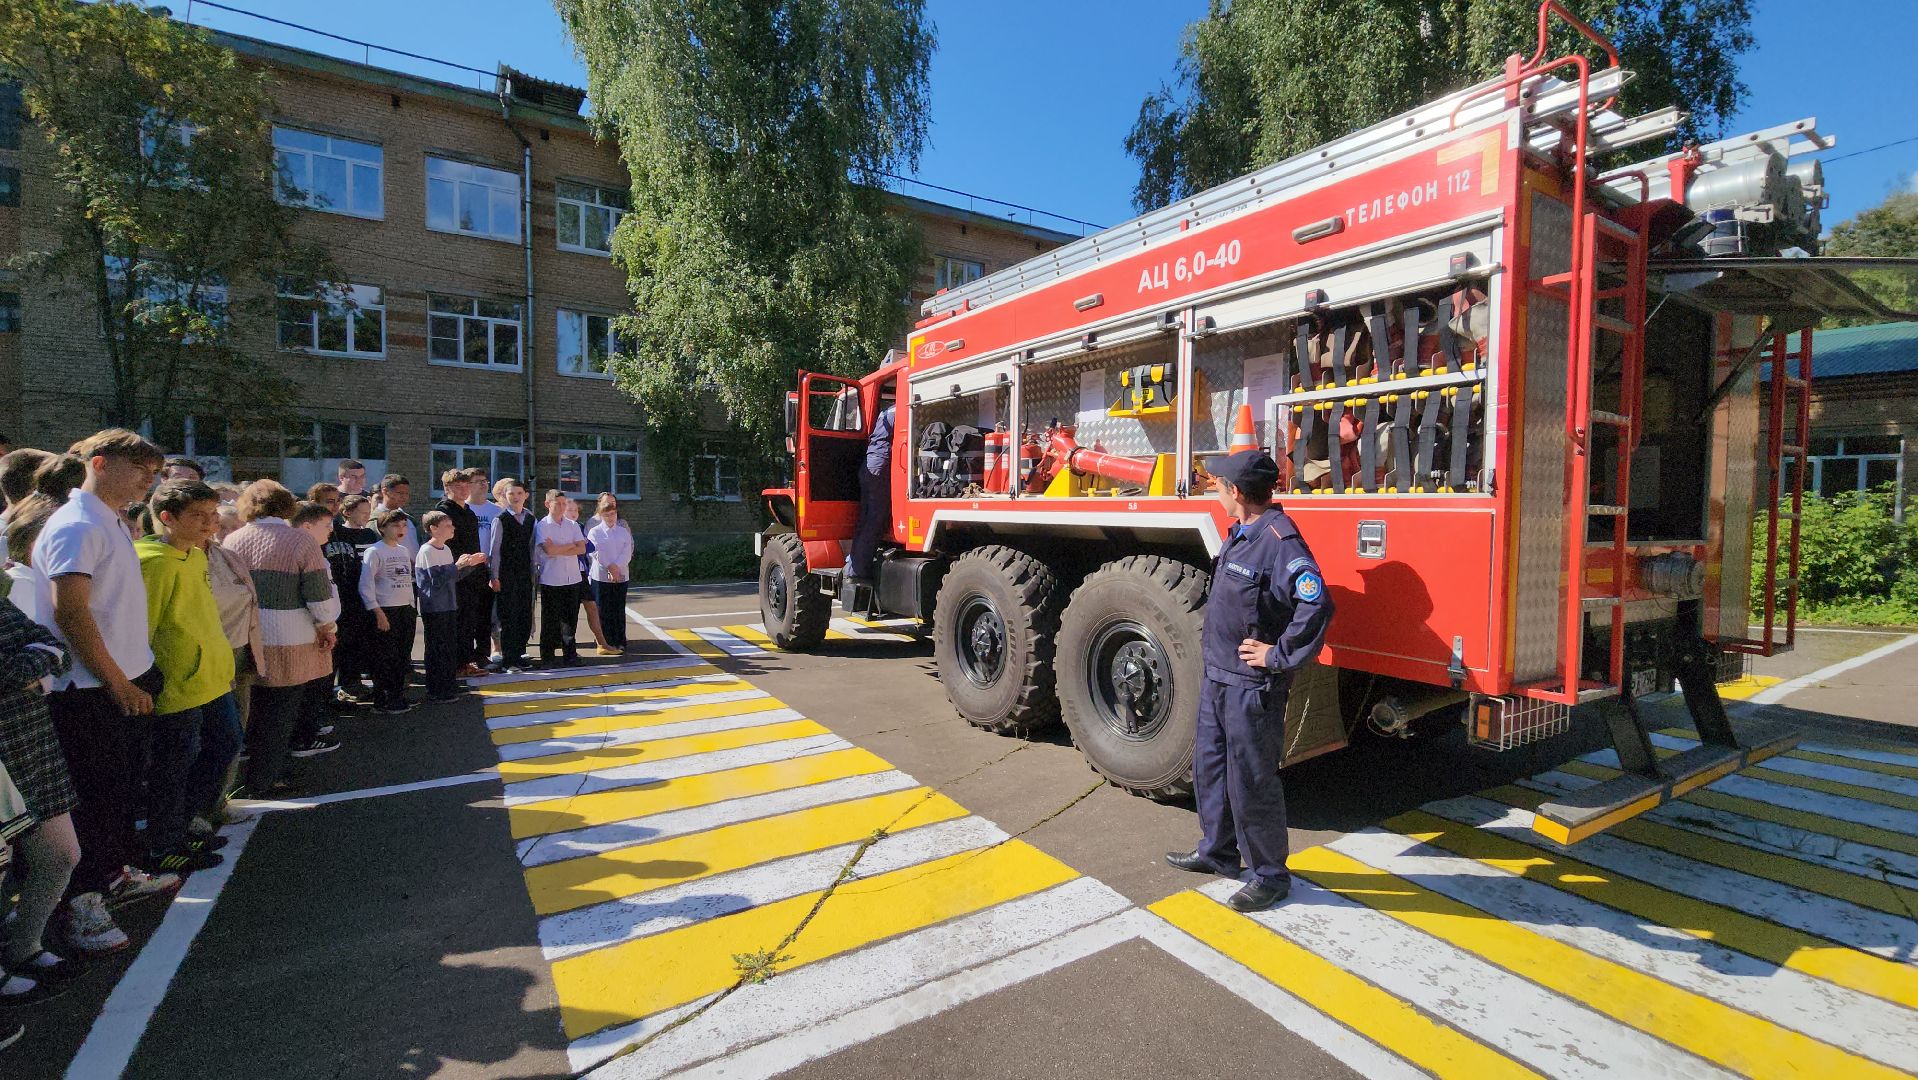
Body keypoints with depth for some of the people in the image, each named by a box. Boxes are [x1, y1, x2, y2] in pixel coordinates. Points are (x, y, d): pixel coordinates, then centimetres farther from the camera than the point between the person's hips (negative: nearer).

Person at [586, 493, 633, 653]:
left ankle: (620, 642, 11)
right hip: (601, 577, -2)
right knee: (603, 611, 1)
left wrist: (616, 567, -14)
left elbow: (627, 553, 0)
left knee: (619, 610, 5)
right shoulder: (594, 532, 4)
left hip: (621, 577, 2)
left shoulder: (624, 532, 11)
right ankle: (605, 643, 6)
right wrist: (610, 568, -15)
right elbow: (597, 553, -6)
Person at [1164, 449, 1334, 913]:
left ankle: (1269, 875, 23)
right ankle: (1218, 852, 38)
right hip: (1217, 677, 10)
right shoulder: (1240, 534, 9)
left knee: (1251, 782, 4)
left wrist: (1278, 657, -23)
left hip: (1251, 687, -10)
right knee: (1209, 766, 20)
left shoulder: (1280, 540, -22)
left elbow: (1316, 606, -31)